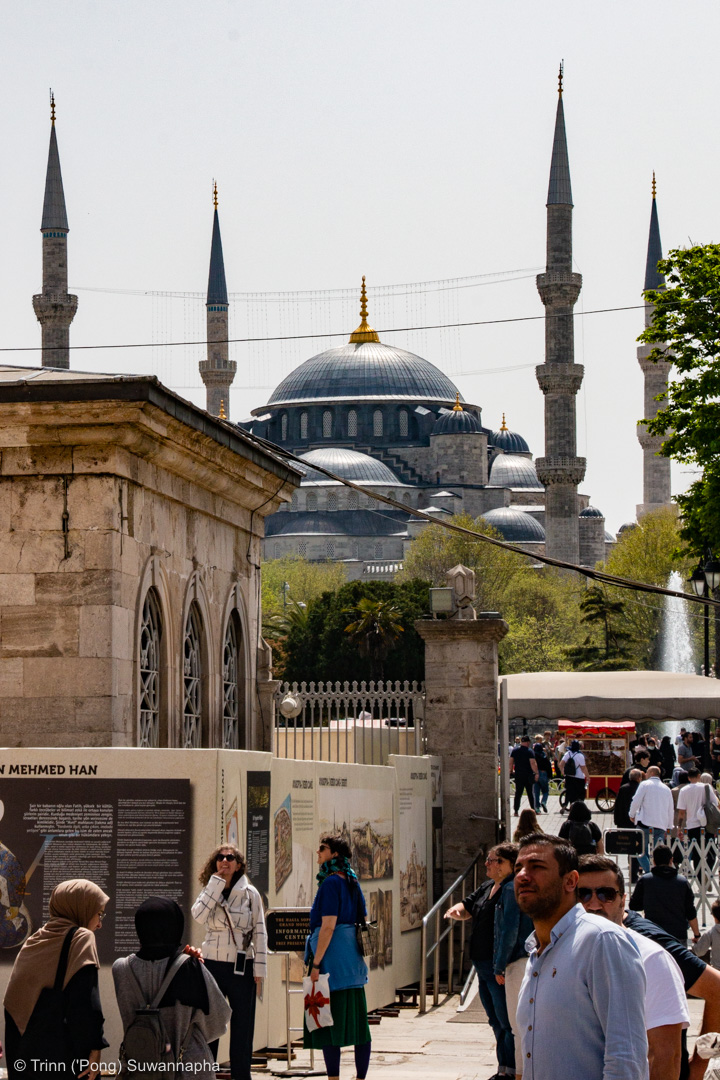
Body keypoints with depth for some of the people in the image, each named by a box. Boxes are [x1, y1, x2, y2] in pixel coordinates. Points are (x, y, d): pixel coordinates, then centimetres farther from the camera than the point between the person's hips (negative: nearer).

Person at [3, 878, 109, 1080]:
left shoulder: (33, 942, 15)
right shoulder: (82, 938, -3)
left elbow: (13, 1004, 12)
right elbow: (86, 1001, -15)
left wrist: (14, 1059, 14)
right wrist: (95, 1048, -15)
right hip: (64, 1056, -6)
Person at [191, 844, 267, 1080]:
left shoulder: (250, 893, 0)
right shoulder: (209, 891, 6)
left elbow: (260, 932, 0)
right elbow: (198, 915, -15)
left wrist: (259, 970, -5)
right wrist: (216, 883, -13)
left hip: (242, 966, -1)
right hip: (213, 965, 2)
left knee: (242, 1029, 4)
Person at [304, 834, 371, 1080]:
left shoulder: (331, 883, -13)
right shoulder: (352, 883, 13)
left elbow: (328, 926, -19)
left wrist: (316, 963, -17)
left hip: (333, 958, -9)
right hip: (353, 959, 9)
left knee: (329, 1022, -4)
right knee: (356, 1022, 9)